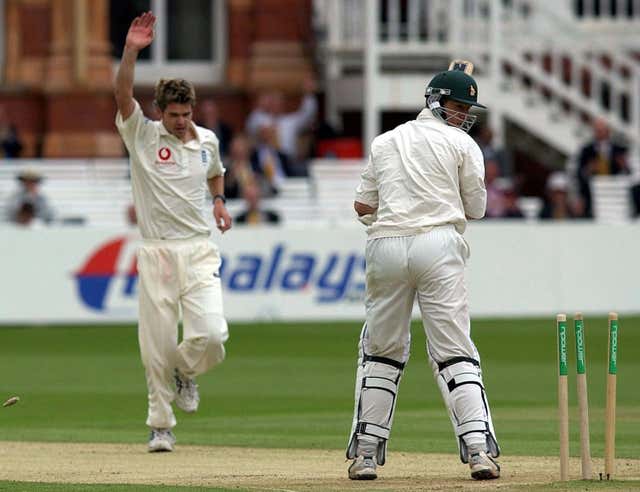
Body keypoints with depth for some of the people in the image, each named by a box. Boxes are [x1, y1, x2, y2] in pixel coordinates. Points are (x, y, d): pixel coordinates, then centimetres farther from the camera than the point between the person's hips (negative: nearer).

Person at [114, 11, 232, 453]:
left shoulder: (207, 140, 8)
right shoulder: (142, 135, -2)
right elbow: (123, 95, -19)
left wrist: (219, 201, 12)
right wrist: (131, 51, -32)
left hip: (199, 252, 2)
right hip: (156, 253, -2)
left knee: (211, 335, -15)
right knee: (157, 345, -2)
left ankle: (186, 372, 19)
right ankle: (161, 427, 12)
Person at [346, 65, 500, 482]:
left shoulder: (384, 142, 19)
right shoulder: (462, 145, 6)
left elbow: (363, 205, 16)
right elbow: (476, 208, 8)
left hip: (386, 245, 3)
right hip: (437, 244, -3)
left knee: (381, 351, 13)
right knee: (454, 351, -4)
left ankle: (366, 452, 10)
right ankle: (479, 449, -14)